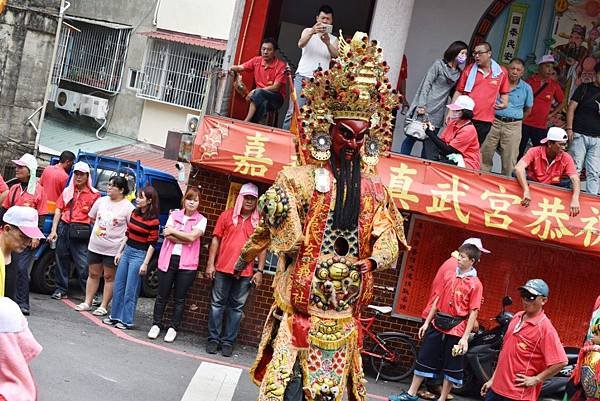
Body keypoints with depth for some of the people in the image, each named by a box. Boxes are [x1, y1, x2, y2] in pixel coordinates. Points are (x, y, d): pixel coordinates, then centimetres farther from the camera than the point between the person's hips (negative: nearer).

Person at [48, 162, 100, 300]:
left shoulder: (94, 194, 1)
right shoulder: (67, 191, 13)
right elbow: (58, 211, 11)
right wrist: (54, 230, 3)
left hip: (80, 232, -4)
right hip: (63, 228, 4)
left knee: (83, 265, -8)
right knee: (62, 260, 11)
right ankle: (61, 289, 22)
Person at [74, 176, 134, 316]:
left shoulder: (128, 207, -10)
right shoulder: (101, 201, 5)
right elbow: (92, 217, 18)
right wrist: (101, 226, 9)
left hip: (113, 248, -5)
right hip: (95, 245, 5)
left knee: (109, 277, 4)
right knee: (93, 274, 13)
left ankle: (104, 306, 11)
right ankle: (87, 302, 21)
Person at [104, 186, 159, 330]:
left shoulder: (153, 221, -14)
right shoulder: (134, 213, 7)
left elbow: (152, 244, -13)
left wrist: (145, 264, -14)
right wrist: (119, 251, 13)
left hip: (139, 255, -7)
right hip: (127, 251, 7)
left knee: (130, 291, -2)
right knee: (118, 287, 12)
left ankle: (127, 320, 7)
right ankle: (115, 316, 22)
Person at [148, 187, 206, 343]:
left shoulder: (201, 220, 2)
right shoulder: (174, 215, 7)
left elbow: (192, 236, -14)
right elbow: (168, 235, -5)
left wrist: (173, 231, -7)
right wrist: (186, 239, -12)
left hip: (187, 263, -1)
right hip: (168, 259, 2)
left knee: (180, 298, 4)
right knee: (162, 295, 7)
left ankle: (173, 328, 13)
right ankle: (156, 324, 19)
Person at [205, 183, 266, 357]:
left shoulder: (259, 221, 4)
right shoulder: (227, 215, 4)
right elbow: (216, 239, 5)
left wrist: (260, 271, -1)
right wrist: (210, 264, -1)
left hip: (245, 273, 0)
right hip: (223, 269, 0)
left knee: (236, 307, 5)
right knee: (217, 304, 4)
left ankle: (228, 341, 12)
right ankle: (213, 339, 12)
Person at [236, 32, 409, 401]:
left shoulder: (375, 191, 7)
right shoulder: (303, 180, -6)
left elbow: (388, 240, 2)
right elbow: (287, 238, -8)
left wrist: (372, 262, -14)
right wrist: (279, 213, -25)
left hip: (343, 310, 4)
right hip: (302, 300, -4)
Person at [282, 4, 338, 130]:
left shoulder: (333, 39, 18)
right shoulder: (308, 31, 12)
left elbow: (335, 55, -1)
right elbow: (300, 44, -9)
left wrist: (328, 43, -23)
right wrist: (312, 32, -30)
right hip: (303, 77, -2)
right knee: (294, 110, -11)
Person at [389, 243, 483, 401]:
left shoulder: (475, 284, -8)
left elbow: (473, 313, -11)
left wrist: (465, 337, -17)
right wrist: (427, 322, 12)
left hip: (456, 330, -5)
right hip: (437, 326, 5)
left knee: (451, 366, 5)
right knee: (424, 358, 9)